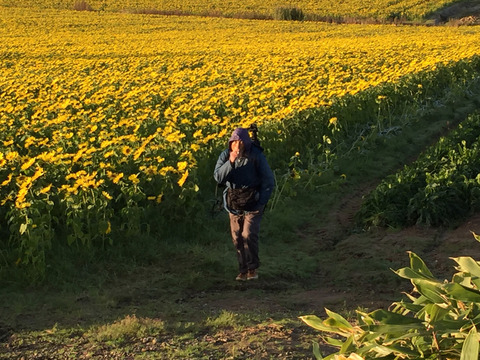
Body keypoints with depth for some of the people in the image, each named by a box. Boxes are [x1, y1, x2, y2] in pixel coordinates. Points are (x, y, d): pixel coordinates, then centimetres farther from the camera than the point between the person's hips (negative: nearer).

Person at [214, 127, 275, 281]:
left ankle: (253, 268, 0)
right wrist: (230, 162, -30)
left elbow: (269, 181, -5)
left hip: (252, 204, -3)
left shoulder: (257, 156, -13)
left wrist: (261, 202, -10)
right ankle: (243, 270, 16)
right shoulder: (225, 155, -5)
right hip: (234, 205, 3)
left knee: (249, 235, -16)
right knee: (237, 239, 4)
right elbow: (218, 178, -17)